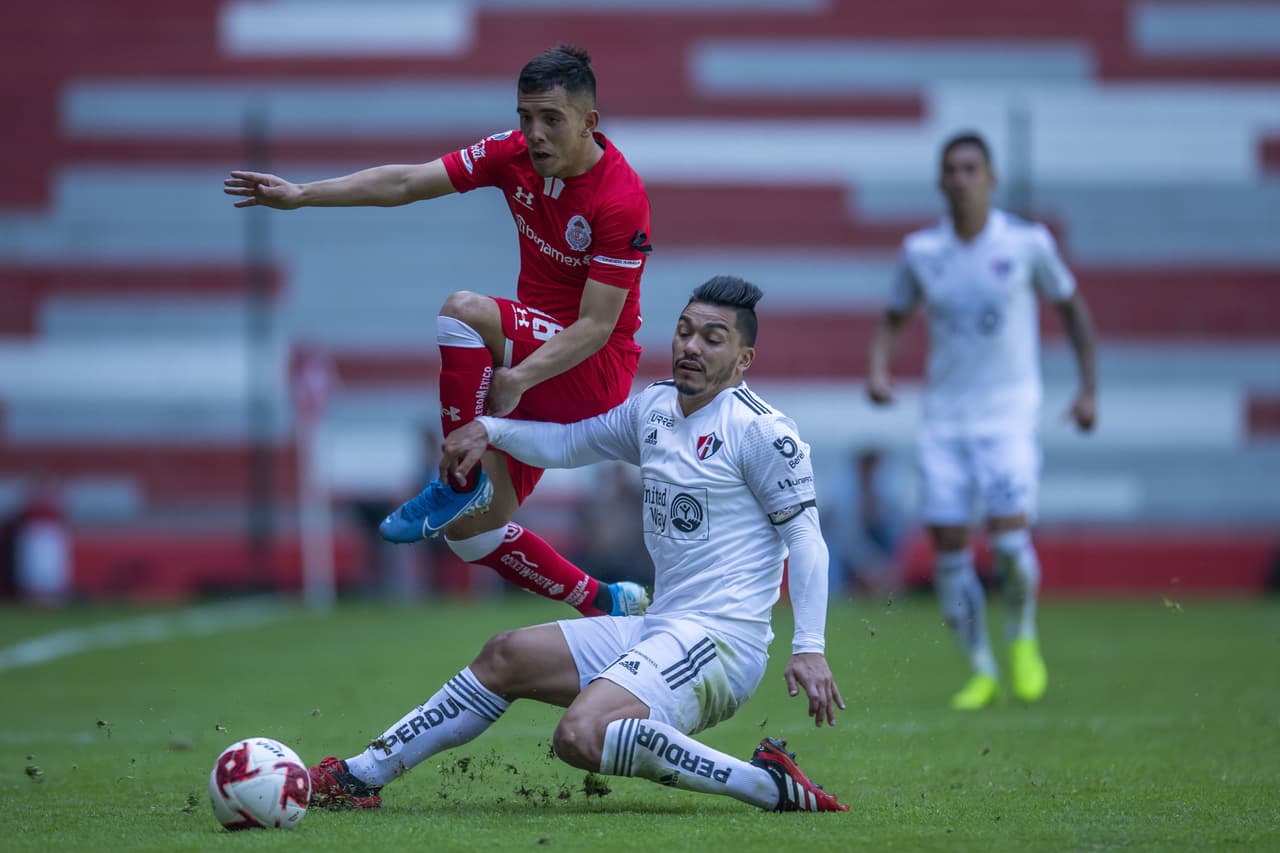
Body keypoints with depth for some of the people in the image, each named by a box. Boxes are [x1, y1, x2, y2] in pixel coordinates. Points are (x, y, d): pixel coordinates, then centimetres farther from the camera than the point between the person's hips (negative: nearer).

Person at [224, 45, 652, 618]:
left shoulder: (621, 199, -22)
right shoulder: (515, 154, -4)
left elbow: (597, 325, -25)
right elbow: (406, 183, -4)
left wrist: (519, 378, -35)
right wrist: (301, 195, -12)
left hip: (596, 371, -8)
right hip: (533, 357, 8)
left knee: (464, 310, -32)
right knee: (470, 532, 5)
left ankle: (461, 480, -20)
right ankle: (610, 606, 21)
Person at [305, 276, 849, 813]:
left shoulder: (758, 428, -9)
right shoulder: (655, 408, 15)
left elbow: (804, 535, -12)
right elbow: (566, 444, 30)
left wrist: (810, 648, -21)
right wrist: (487, 430, 14)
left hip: (720, 639, -9)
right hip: (660, 630, 9)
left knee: (581, 736, -30)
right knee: (505, 657, 13)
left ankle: (767, 784, -24)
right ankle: (360, 777, 20)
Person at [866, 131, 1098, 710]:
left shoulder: (1027, 243, -4)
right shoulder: (920, 251, 2)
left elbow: (1071, 306, 10)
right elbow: (892, 319, 15)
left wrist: (1089, 388, 7)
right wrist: (877, 371, -5)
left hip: (1008, 416, -2)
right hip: (943, 418, 3)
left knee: (1009, 538, -17)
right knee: (947, 547, -3)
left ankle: (1022, 635, 13)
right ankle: (981, 672, 11)